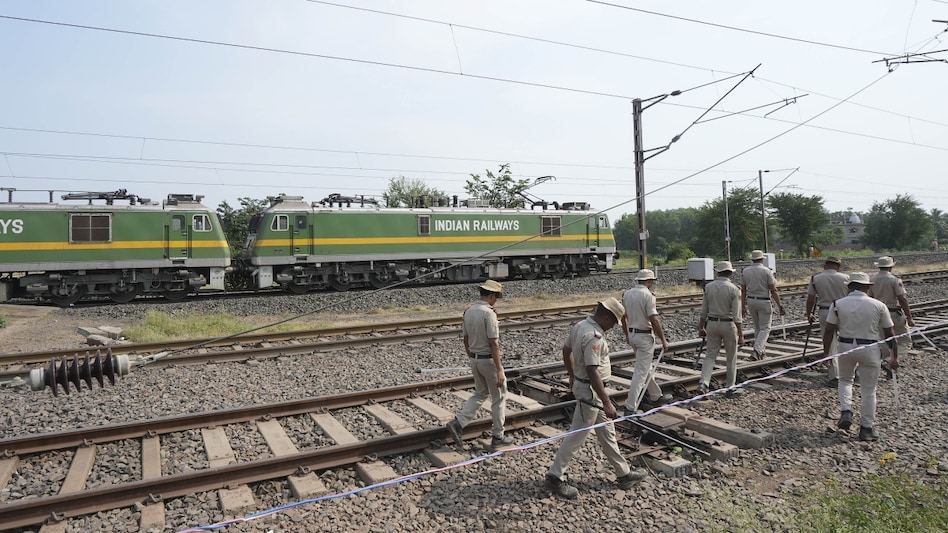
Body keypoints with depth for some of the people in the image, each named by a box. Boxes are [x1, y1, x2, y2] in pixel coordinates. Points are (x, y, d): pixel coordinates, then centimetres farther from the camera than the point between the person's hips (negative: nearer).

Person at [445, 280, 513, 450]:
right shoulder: (489, 313, -19)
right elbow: (493, 343, -22)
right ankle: (497, 436, 17)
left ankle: (458, 423, 6)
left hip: (474, 359, 7)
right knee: (499, 398, 9)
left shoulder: (468, 312, 4)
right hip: (489, 359, -7)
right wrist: (499, 370, -20)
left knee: (480, 393, 20)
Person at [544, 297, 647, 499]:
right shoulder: (594, 336, -26)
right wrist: (607, 402, -28)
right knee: (577, 435, 2)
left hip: (580, 383, 10)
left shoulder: (579, 325, 3)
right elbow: (592, 371, -30)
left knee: (607, 432, 19)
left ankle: (623, 474, 33)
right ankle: (554, 477, 14)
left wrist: (572, 375, 29)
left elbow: (566, 350, 16)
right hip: (590, 390, -10)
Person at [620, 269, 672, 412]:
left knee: (646, 367, 22)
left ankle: (655, 396, 37)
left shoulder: (626, 294, 4)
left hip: (632, 335, 8)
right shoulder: (648, 295, -17)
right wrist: (663, 340, -13)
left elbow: (623, 316, 12)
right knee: (641, 371, -4)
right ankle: (630, 407, -5)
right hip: (645, 336, -8)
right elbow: (654, 320, -21)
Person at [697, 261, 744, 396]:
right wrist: (741, 334, -9)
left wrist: (701, 327, 12)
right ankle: (731, 388, 21)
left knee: (710, 355, 7)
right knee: (731, 358, 11)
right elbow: (736, 315, -14)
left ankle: (703, 383, -9)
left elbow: (703, 311, 3)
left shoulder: (708, 287, -2)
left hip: (712, 324, 3)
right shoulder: (734, 289, -12)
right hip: (728, 324, -3)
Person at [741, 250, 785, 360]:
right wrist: (779, 306, -7)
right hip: (764, 302, -4)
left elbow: (743, 291, 5)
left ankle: (761, 350, 25)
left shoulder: (745, 271, 2)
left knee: (757, 327, 18)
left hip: (750, 301, 4)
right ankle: (758, 348, -17)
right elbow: (773, 291, -11)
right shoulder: (766, 271, -10)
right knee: (765, 328, 1)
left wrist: (743, 306, 12)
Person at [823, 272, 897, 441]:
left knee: (845, 380, 25)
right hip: (870, 350, 0)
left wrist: (826, 353, 3)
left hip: (845, 348, 1)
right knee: (869, 390, 11)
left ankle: (846, 412, 8)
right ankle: (867, 428, 18)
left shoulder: (837, 304, -5)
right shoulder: (878, 306, -5)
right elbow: (889, 334, 0)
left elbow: (829, 331, -5)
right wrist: (894, 357, 9)